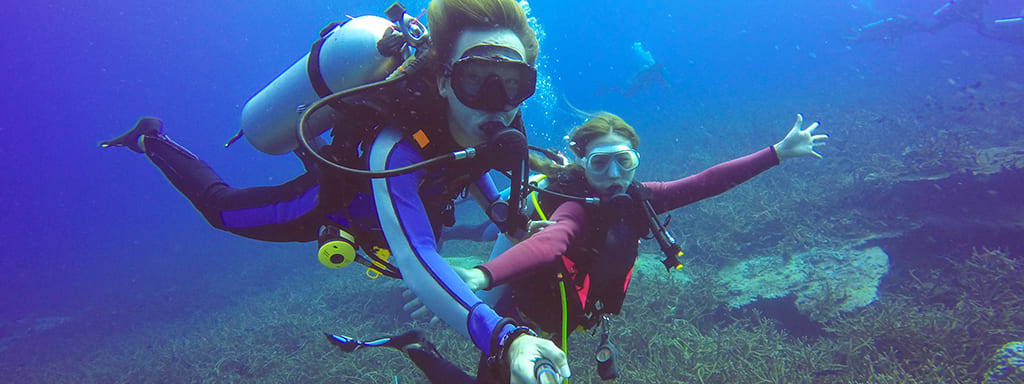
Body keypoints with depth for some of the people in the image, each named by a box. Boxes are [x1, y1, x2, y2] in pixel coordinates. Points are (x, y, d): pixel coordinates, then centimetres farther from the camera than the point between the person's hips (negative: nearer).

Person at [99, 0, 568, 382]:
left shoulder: (476, 120, -26)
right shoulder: (397, 149, -49)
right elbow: (417, 268, -60)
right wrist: (502, 336, -74)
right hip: (320, 206, -6)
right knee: (217, 204, 18)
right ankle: (152, 140, 43)